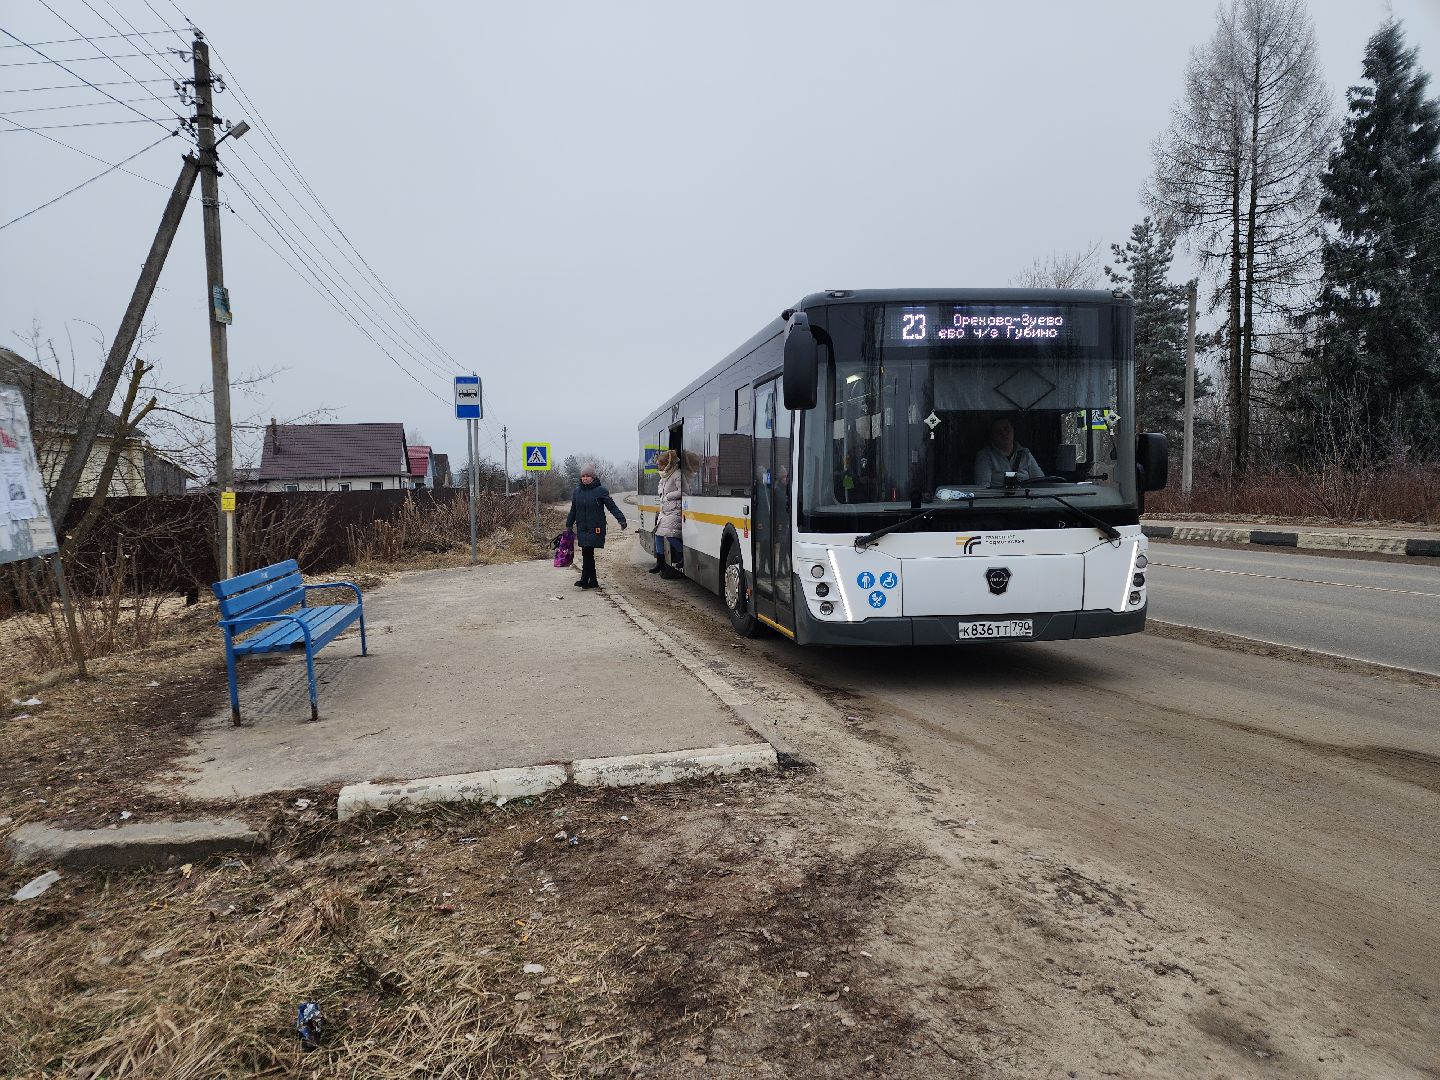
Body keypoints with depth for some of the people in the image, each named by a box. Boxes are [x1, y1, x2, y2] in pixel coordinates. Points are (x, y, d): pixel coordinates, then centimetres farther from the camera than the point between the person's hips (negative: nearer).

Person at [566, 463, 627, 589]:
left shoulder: (601, 490, -4)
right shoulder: (577, 491, 11)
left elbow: (612, 507, -6)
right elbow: (573, 510, 19)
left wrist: (621, 520, -17)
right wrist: (568, 526, 19)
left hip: (595, 529, -5)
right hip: (582, 529, 5)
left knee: (587, 553, -12)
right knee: (587, 554, 6)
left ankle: (585, 580, -6)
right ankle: (593, 581, 14)